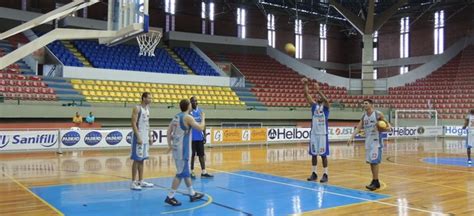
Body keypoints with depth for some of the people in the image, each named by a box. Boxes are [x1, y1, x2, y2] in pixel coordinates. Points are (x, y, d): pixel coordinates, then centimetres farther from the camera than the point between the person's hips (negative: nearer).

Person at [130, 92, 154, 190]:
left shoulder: (147, 109, 13)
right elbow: (133, 124, -17)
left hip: (145, 138, 8)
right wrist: (138, 137, -22)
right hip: (138, 137, -8)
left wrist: (150, 136, 13)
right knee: (136, 160, -5)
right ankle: (133, 182, 1)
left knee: (142, 160, 12)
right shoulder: (137, 109, -12)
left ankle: (141, 181, 19)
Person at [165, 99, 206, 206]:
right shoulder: (188, 117, -15)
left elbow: (169, 131, 12)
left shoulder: (177, 116, 10)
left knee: (186, 172, 17)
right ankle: (170, 197, -1)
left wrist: (170, 144, 15)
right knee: (181, 173, -3)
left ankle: (192, 194, 27)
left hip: (177, 147, 9)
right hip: (182, 148, -9)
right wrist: (203, 118, 2)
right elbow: (201, 128, -15)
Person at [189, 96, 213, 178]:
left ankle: (203, 172, 14)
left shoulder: (200, 111, 8)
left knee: (202, 154, 8)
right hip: (192, 138, -5)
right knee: (192, 155, 3)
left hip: (200, 137, 5)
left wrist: (204, 136, 8)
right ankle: (192, 172, 13)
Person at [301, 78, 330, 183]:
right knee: (313, 154, 8)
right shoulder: (314, 105, 9)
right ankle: (314, 173, 17)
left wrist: (318, 90, -36)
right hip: (313, 134, 4)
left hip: (323, 134, -4)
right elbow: (307, 95, -2)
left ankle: (325, 174, 6)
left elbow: (326, 100, -24)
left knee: (323, 155, 0)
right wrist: (305, 85, -16)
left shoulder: (325, 107, -1)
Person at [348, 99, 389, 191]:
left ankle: (375, 182, -4)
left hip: (376, 141, -6)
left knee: (374, 161, -9)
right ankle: (375, 181, 20)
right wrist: (351, 138, -6)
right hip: (368, 141, 6)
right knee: (370, 162, 9)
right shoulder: (363, 116, 8)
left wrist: (388, 127, -27)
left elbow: (387, 124, -3)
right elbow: (358, 128, 5)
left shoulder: (378, 114, -9)